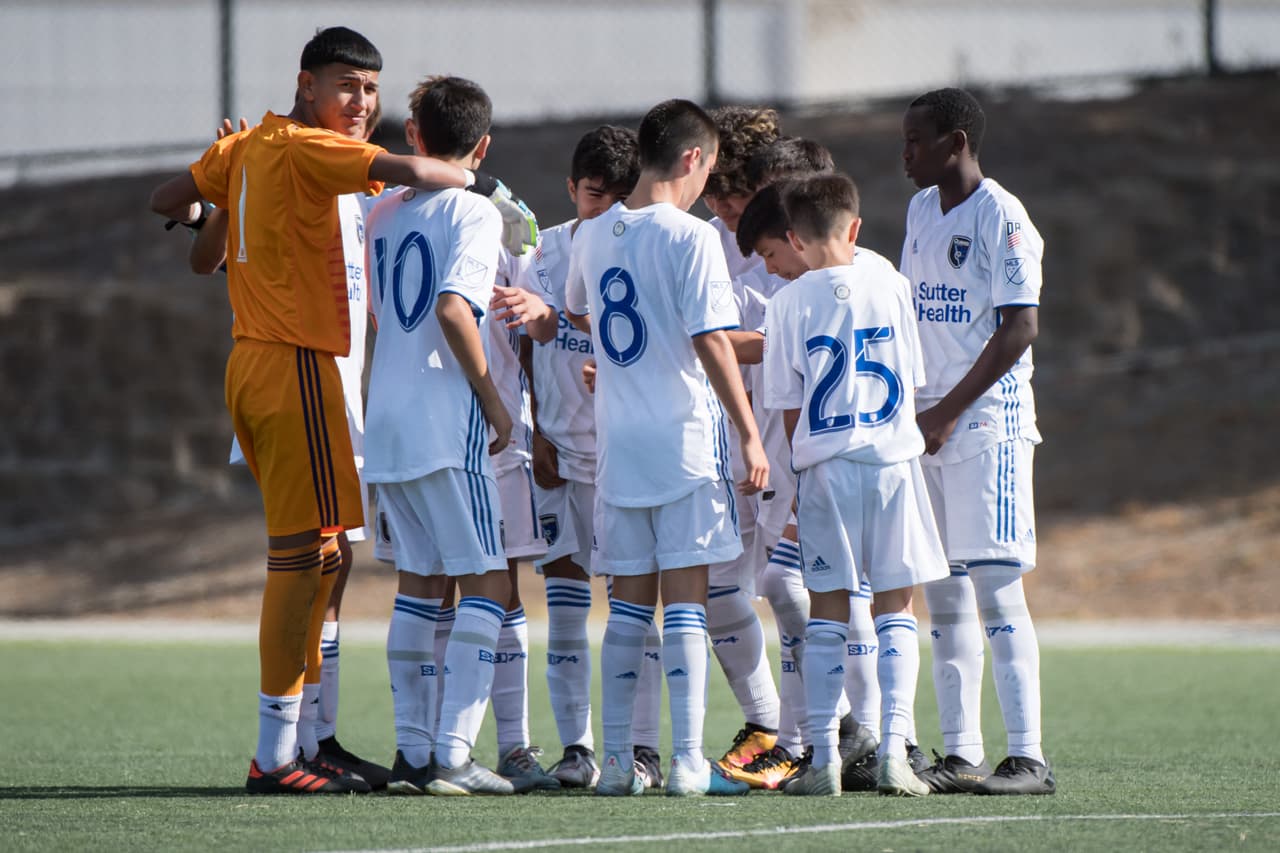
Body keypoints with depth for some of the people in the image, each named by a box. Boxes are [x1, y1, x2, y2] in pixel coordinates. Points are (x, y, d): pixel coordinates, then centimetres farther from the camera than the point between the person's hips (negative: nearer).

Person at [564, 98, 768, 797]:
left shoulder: (591, 236, 7)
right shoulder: (690, 237, -11)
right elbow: (713, 345, -15)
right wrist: (749, 434, -10)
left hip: (616, 443, 5)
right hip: (684, 438, -5)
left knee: (629, 602, 10)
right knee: (684, 600, -4)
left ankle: (617, 759, 8)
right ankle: (687, 761, -7)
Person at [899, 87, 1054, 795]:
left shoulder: (1001, 216, -10)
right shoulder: (922, 210, 15)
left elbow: (1021, 326, -15)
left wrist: (950, 411, -17)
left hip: (988, 418, -8)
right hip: (929, 423, 8)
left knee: (995, 586, -12)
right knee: (943, 595, 6)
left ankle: (1028, 758, -12)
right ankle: (961, 756, 9)